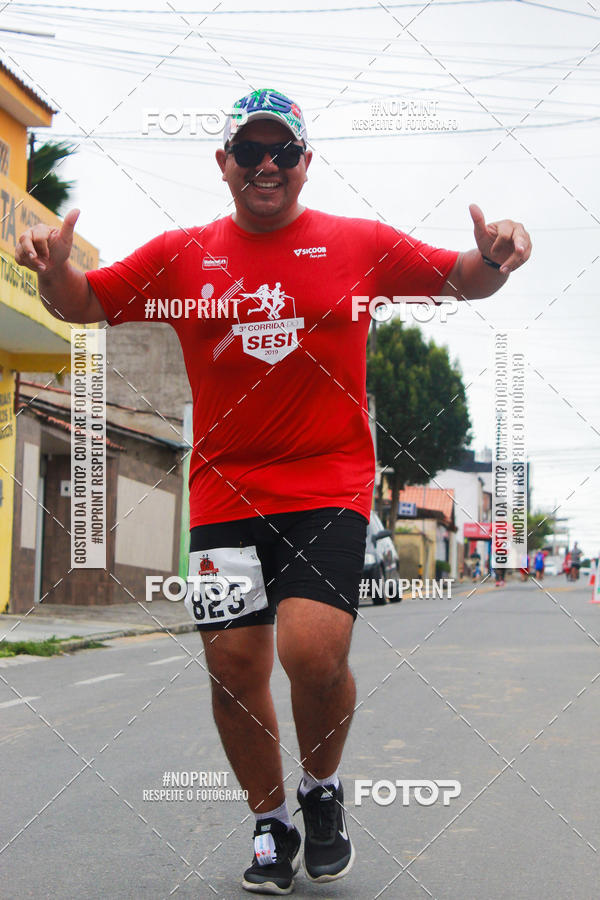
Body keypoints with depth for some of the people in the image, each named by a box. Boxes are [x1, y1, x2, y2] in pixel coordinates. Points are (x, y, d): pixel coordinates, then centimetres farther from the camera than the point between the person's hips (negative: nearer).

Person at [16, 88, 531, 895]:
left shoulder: (361, 243, 5)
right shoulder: (179, 255, 8)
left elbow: (459, 280, 12)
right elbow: (83, 304, 14)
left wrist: (493, 258, -11)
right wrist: (55, 265, -8)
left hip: (330, 486, -2)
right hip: (224, 492, 2)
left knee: (313, 653, -18)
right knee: (233, 667, 3)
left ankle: (323, 788, 15)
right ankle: (271, 825, 27)